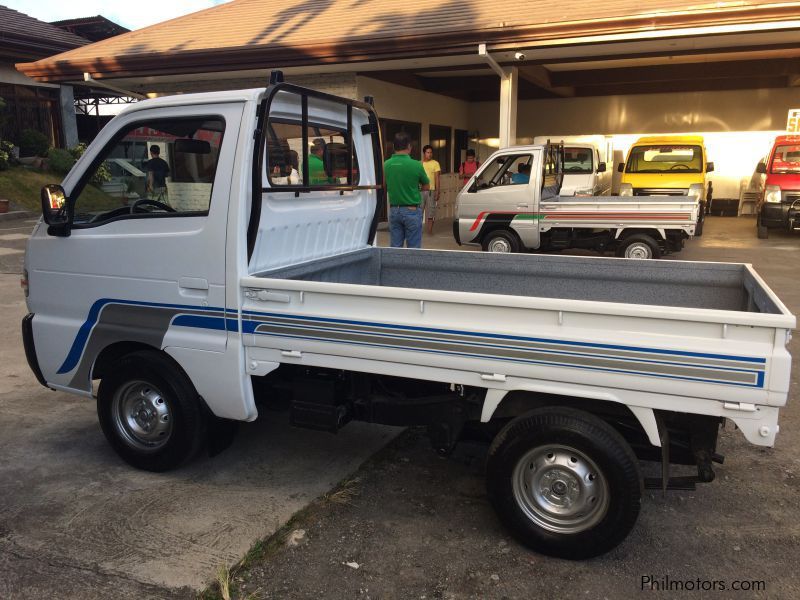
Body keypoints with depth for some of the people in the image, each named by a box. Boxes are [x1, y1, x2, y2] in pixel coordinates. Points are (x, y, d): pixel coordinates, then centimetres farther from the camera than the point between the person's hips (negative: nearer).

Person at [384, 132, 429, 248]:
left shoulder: (386, 165, -2)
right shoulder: (416, 165, -12)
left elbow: (385, 187, 9)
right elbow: (426, 186, 2)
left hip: (394, 210, 4)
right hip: (412, 211, -4)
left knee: (395, 247, 9)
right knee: (413, 248, 3)